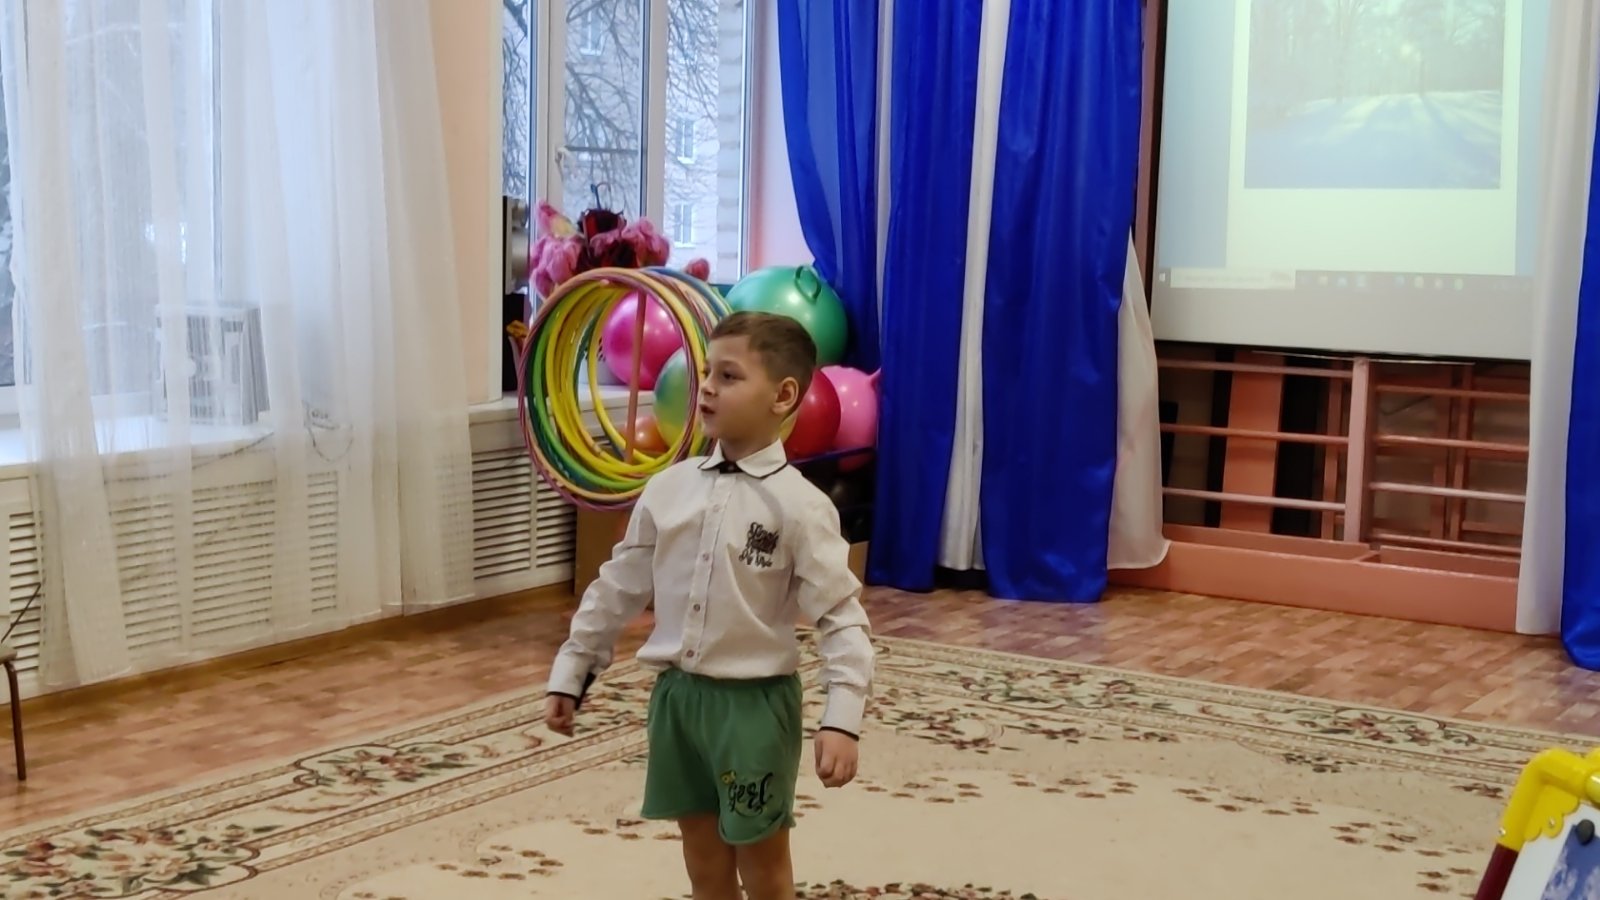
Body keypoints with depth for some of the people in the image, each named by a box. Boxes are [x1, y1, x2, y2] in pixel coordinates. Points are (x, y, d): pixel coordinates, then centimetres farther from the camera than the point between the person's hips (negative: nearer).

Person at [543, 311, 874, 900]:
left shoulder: (798, 505, -13)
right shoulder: (668, 489, 1)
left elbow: (842, 617, -15)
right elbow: (620, 588, 9)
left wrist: (842, 720, -24)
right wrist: (571, 673, 11)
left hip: (753, 701, -4)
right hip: (677, 693, 5)